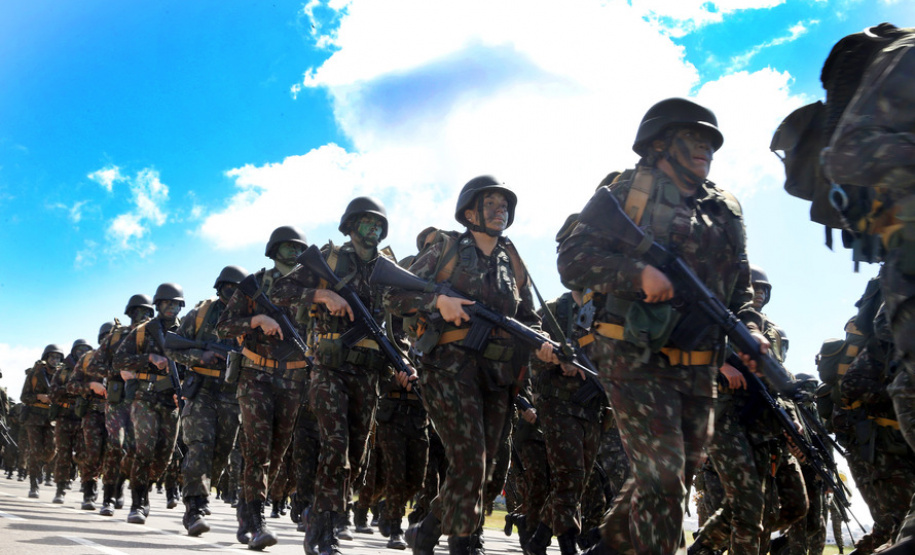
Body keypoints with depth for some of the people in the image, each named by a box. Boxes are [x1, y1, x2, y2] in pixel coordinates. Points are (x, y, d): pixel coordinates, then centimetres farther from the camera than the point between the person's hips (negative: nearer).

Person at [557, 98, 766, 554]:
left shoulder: (726, 211, 17)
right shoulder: (627, 191, 0)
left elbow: (740, 286, 20)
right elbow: (573, 260, -8)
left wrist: (750, 330, -1)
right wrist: (639, 272, -23)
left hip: (697, 372, 6)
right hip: (636, 361, -6)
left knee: (674, 479, 13)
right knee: (662, 479, -13)